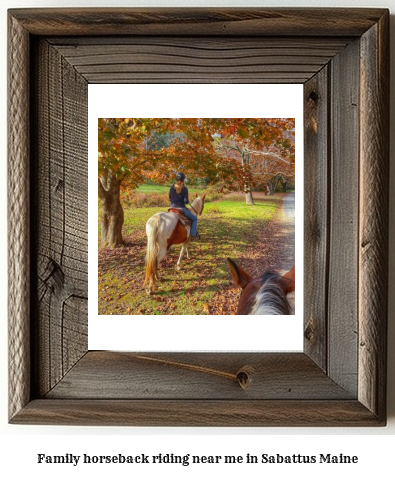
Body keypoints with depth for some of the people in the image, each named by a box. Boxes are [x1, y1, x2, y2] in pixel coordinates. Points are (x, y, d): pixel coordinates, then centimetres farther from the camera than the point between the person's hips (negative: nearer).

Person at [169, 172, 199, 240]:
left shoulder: (172, 188, 1)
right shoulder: (184, 189, -13)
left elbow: (170, 198, 9)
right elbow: (186, 201, -15)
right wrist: (188, 201, 6)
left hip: (172, 207, 5)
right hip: (181, 208, -5)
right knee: (194, 219, 11)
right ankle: (193, 235, 2)